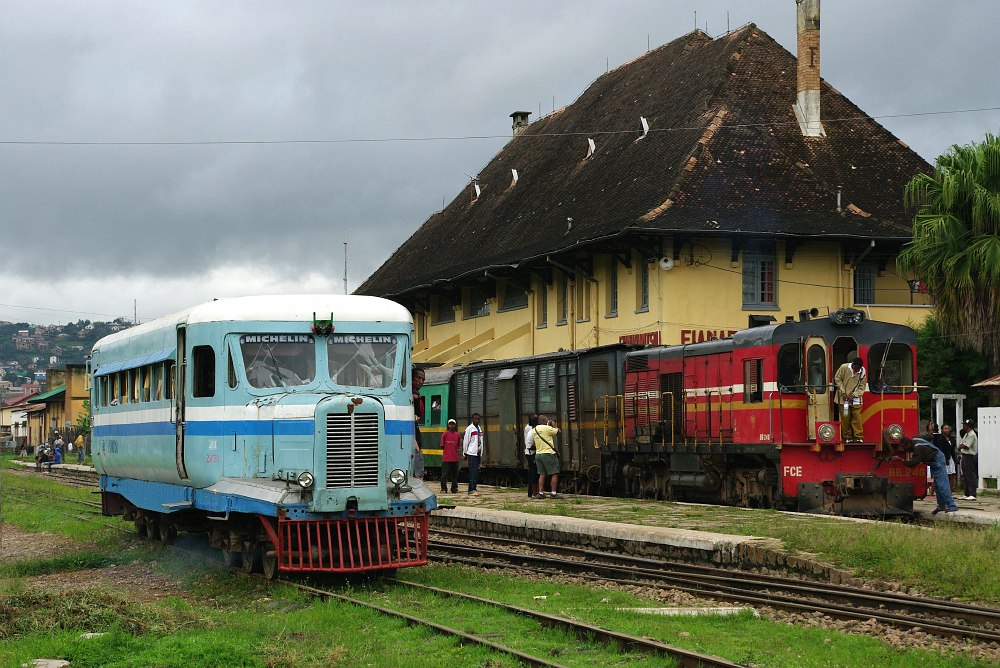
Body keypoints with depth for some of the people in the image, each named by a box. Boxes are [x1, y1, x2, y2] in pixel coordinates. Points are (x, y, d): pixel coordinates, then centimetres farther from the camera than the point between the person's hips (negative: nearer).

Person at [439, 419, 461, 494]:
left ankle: (454, 488, 15)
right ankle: (443, 488, 5)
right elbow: (442, 445, 2)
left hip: (455, 458, 3)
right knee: (445, 473, -3)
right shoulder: (445, 434, -1)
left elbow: (459, 446, 14)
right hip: (446, 458, -3)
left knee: (455, 474, 8)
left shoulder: (457, 435, 8)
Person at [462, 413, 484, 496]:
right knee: (473, 472, -12)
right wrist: (465, 453, -6)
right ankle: (472, 489, -14)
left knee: (476, 472, 8)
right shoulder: (469, 428, -7)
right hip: (472, 453, -8)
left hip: (478, 453, 8)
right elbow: (465, 441, -6)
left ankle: (473, 488, 13)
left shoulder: (479, 428, 16)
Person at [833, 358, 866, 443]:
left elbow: (862, 386, 0)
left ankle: (858, 436, 1)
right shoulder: (844, 367, -9)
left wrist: (853, 395, -13)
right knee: (845, 418, 1)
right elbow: (837, 379, 0)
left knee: (856, 417, -5)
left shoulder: (862, 371, -4)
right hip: (844, 398, -1)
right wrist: (843, 393, -6)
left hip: (855, 399, 1)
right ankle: (847, 437, 9)